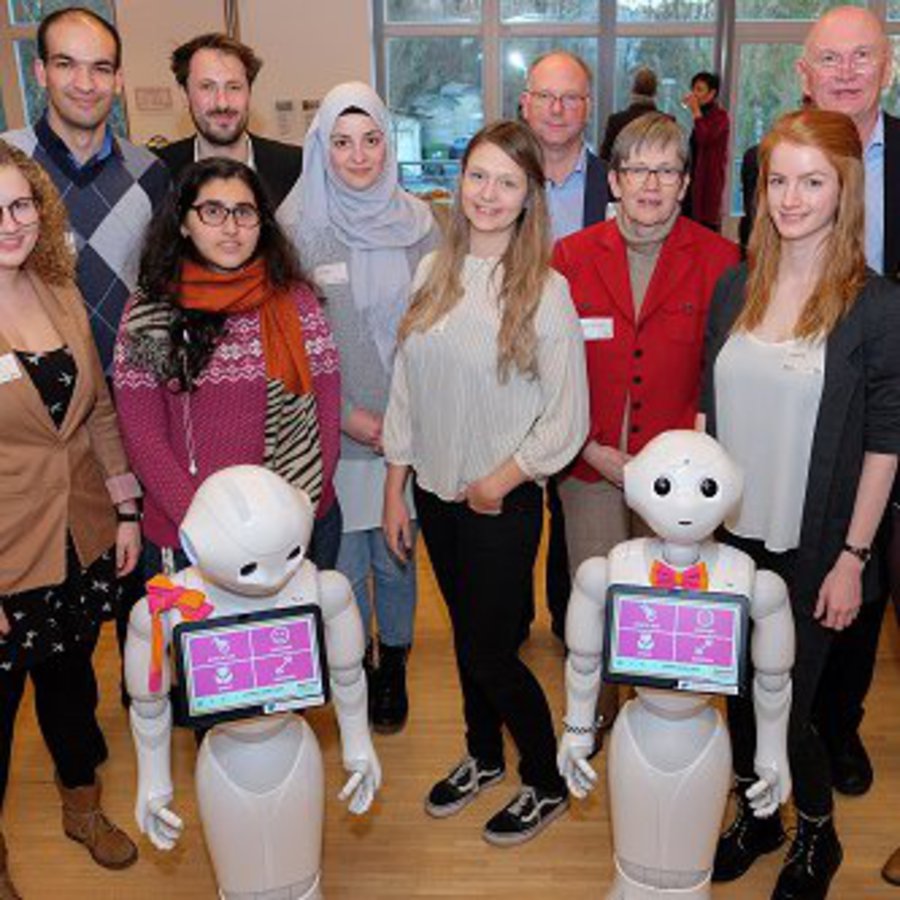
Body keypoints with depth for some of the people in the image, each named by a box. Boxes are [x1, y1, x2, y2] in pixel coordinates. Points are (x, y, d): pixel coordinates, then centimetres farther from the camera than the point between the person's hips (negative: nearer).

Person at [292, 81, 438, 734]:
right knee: (344, 563, 9)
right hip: (336, 431, -1)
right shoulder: (300, 228, -5)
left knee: (396, 557, 12)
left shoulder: (417, 222, 1)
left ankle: (394, 667, 36)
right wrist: (346, 413, -9)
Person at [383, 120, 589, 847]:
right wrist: (395, 487, 5)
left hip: (503, 502, -5)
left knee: (491, 650, 5)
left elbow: (567, 419, -11)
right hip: (435, 491, 5)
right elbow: (406, 387, 5)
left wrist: (497, 483, -11)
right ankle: (483, 758, 44)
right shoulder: (434, 273, 1)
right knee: (466, 634, 20)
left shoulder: (545, 290, -13)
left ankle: (546, 785, 30)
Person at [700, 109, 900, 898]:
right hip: (730, 535, 4)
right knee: (738, 691, 15)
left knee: (788, 703, 7)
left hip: (811, 549, -4)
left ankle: (818, 833, 36)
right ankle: (755, 815, 41)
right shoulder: (735, 288, 2)